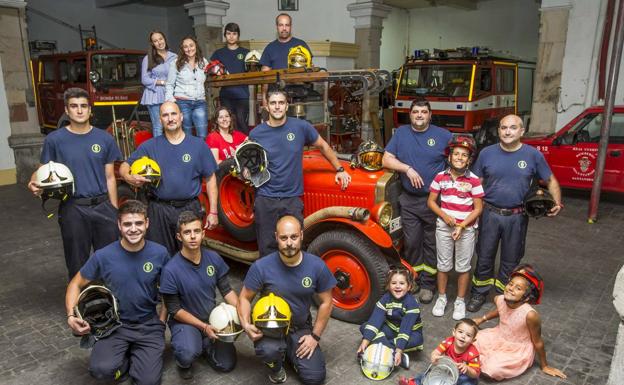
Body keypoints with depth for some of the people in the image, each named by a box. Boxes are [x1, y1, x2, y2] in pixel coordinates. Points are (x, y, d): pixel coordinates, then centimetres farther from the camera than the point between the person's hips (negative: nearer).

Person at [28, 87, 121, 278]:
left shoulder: (104, 139, 3)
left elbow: (110, 177, 6)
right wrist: (35, 183, -18)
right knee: (77, 262, 10)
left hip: (103, 206, 1)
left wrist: (114, 210, 3)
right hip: (73, 209, -1)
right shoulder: (54, 140, -1)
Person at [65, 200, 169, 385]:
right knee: (101, 369, -26)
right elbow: (76, 284, 1)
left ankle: (137, 355, 20)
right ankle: (125, 357, 11)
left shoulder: (160, 253, -9)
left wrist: (162, 321, -1)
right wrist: (71, 316, -15)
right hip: (115, 324, 0)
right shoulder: (103, 256, -12)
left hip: (149, 324, 0)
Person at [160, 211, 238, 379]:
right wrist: (203, 327, -20)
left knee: (227, 364, 3)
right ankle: (184, 362, 4)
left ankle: (203, 343, 30)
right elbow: (174, 310, -15)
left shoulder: (213, 258, -10)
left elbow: (227, 290, 0)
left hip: (212, 318, 4)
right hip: (184, 321, -4)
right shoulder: (171, 270, -23)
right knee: (189, 354, -34)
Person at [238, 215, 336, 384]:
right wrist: (245, 324, -25)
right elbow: (245, 298, -8)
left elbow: (326, 302, -4)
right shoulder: (261, 267, -20)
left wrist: (315, 336, -6)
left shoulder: (317, 266, -15)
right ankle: (275, 366, 5)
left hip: (301, 328, 2)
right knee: (269, 350, -35)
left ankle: (291, 352, 25)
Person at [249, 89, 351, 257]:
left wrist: (340, 170, 13)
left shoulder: (301, 127, -3)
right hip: (265, 200, 0)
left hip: (292, 199, 0)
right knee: (267, 249, 8)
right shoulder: (256, 134, 0)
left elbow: (323, 146, 12)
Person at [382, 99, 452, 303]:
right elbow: (386, 159, 0)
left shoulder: (443, 135, 1)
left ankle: (428, 283, 19)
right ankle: (414, 279, 26)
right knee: (411, 242, 9)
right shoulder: (401, 133, 6)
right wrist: (407, 168, -15)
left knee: (432, 243, 7)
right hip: (409, 200, 2)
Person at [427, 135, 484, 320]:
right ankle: (441, 298, 28)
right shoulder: (440, 177, -4)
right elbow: (431, 201, 2)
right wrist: (445, 216, -13)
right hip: (444, 226, 1)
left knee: (463, 267, 9)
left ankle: (460, 301, 24)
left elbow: (478, 208, -7)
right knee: (443, 265, 12)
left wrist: (462, 226, -16)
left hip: (467, 228, -1)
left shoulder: (474, 180, -9)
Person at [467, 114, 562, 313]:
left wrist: (557, 202, -8)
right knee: (484, 257, 11)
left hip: (517, 216, 0)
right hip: (490, 213, 0)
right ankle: (479, 294, 29)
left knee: (510, 260, 13)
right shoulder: (487, 153, -2)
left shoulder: (533, 155, -4)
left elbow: (551, 180, 6)